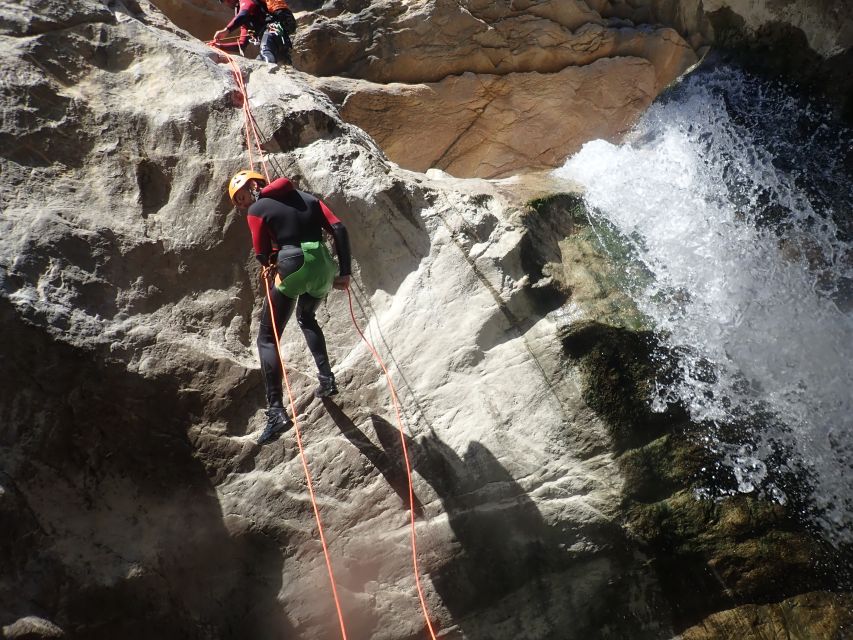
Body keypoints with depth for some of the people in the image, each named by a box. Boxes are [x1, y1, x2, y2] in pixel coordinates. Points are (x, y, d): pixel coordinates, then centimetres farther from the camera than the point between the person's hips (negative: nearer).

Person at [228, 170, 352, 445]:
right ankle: (326, 378, 22)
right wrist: (345, 271, 6)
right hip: (324, 267, 6)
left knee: (267, 338, 4)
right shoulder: (308, 198, 19)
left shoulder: (256, 211, 5)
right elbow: (339, 230, 7)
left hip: (293, 269, -6)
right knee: (306, 318, 35)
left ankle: (276, 411, -9)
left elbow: (263, 255, 3)